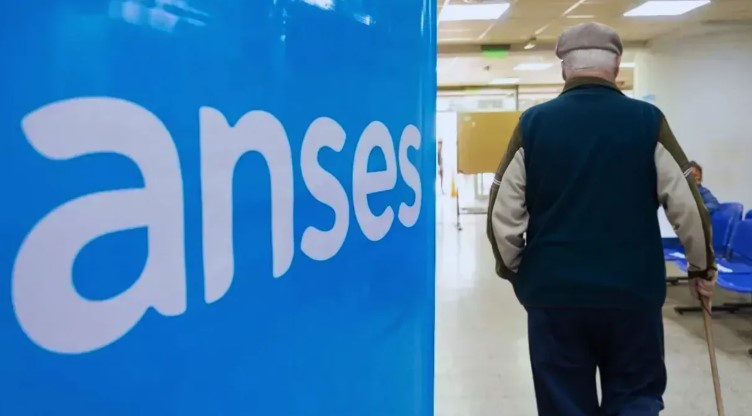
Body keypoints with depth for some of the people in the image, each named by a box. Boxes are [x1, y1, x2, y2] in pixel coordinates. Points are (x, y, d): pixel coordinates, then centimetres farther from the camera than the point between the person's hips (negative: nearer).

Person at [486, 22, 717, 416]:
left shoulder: (533, 123, -4)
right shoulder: (648, 121, -4)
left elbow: (503, 213, -3)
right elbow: (687, 206, -2)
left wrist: (513, 270, 13)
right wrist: (703, 267, 14)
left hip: (553, 293, 0)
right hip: (632, 293, 0)